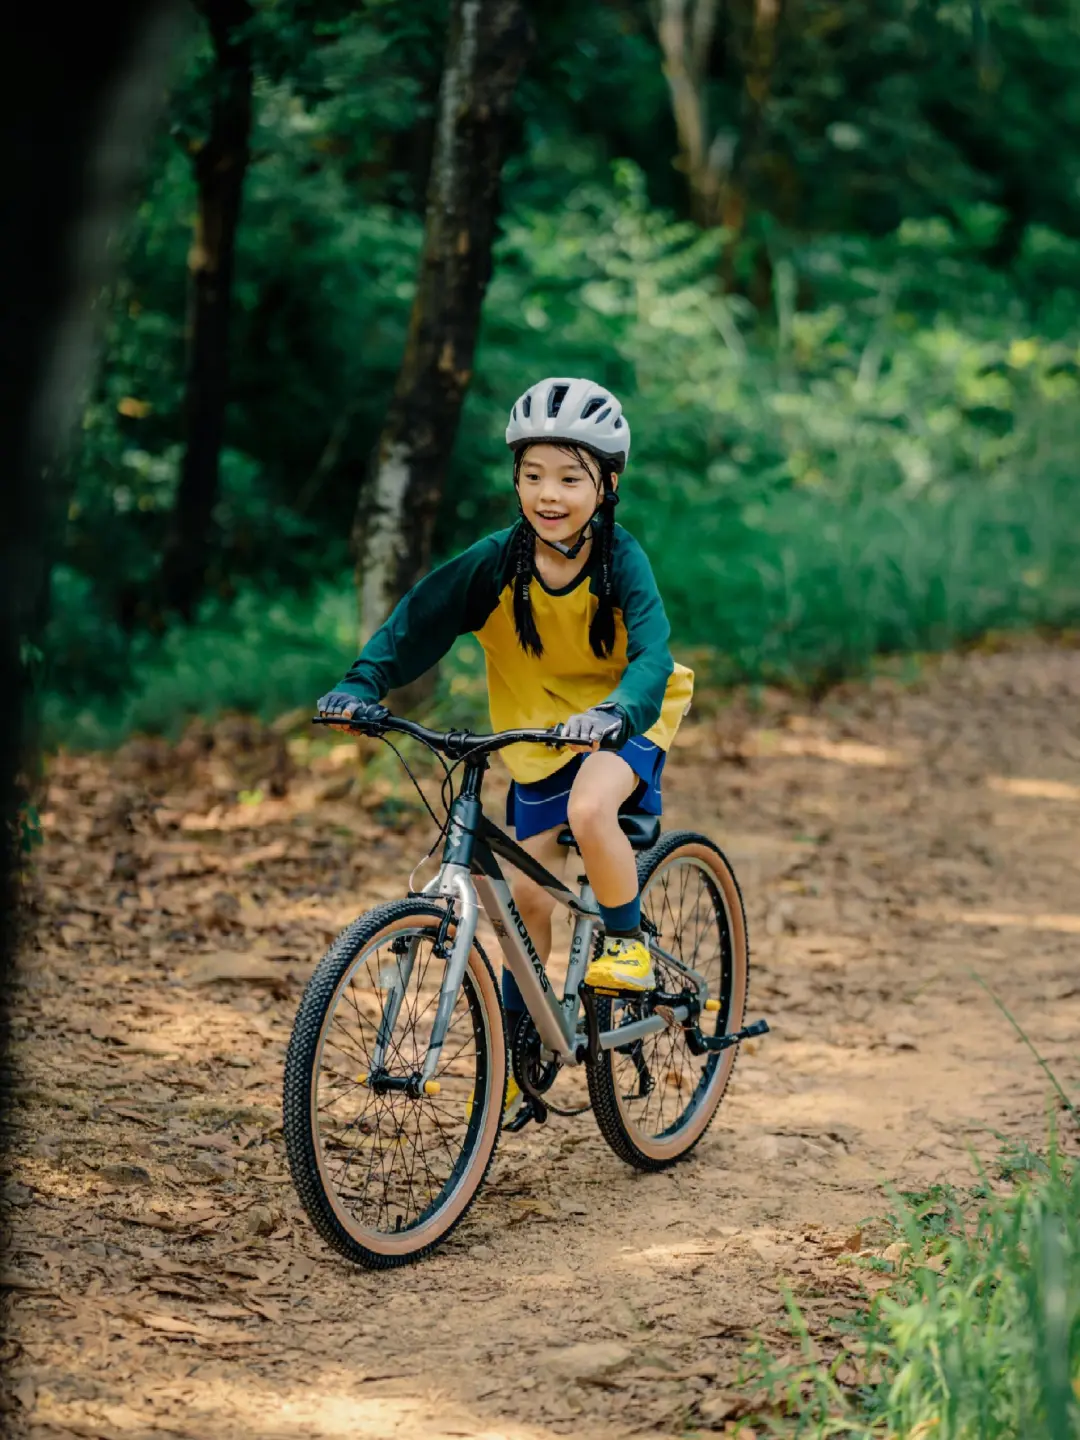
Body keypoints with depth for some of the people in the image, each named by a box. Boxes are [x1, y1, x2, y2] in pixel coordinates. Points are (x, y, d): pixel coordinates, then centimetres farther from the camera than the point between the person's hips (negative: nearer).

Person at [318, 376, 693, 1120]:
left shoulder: (620, 559, -21)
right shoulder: (498, 561, -15)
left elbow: (652, 653, -31)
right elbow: (419, 620, -17)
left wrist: (615, 713, -51)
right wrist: (363, 684, -34)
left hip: (619, 725, -3)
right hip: (536, 736, 3)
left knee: (590, 806, -34)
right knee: (528, 891, 4)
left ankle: (628, 943, -10)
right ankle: (517, 1040, 22)